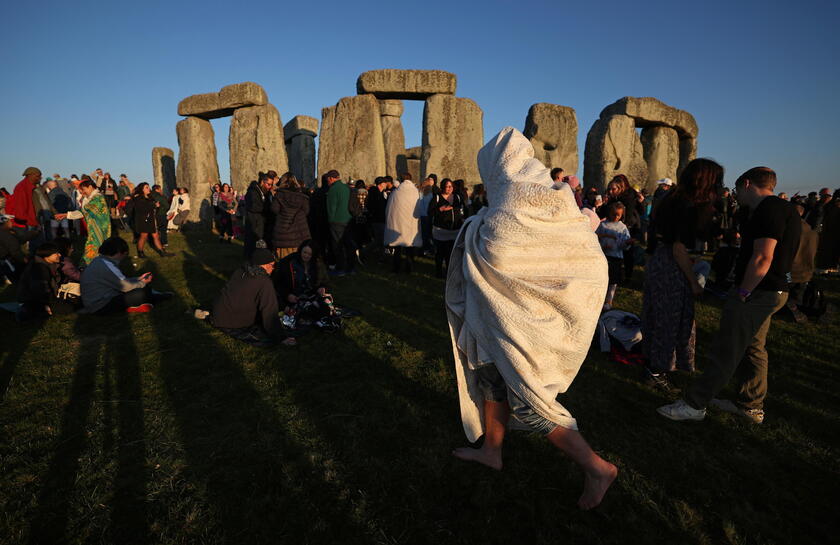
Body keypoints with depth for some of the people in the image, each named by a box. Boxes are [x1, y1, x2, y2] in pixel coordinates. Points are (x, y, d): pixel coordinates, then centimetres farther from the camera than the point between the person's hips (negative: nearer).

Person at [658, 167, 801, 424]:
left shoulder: (768, 210, -18)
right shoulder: (783, 209, 15)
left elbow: (763, 258, -25)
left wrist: (743, 293, -19)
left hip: (757, 293, -10)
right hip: (770, 291, 10)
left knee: (727, 352, -6)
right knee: (753, 349, 18)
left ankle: (694, 404, 1)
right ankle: (751, 405, 30)